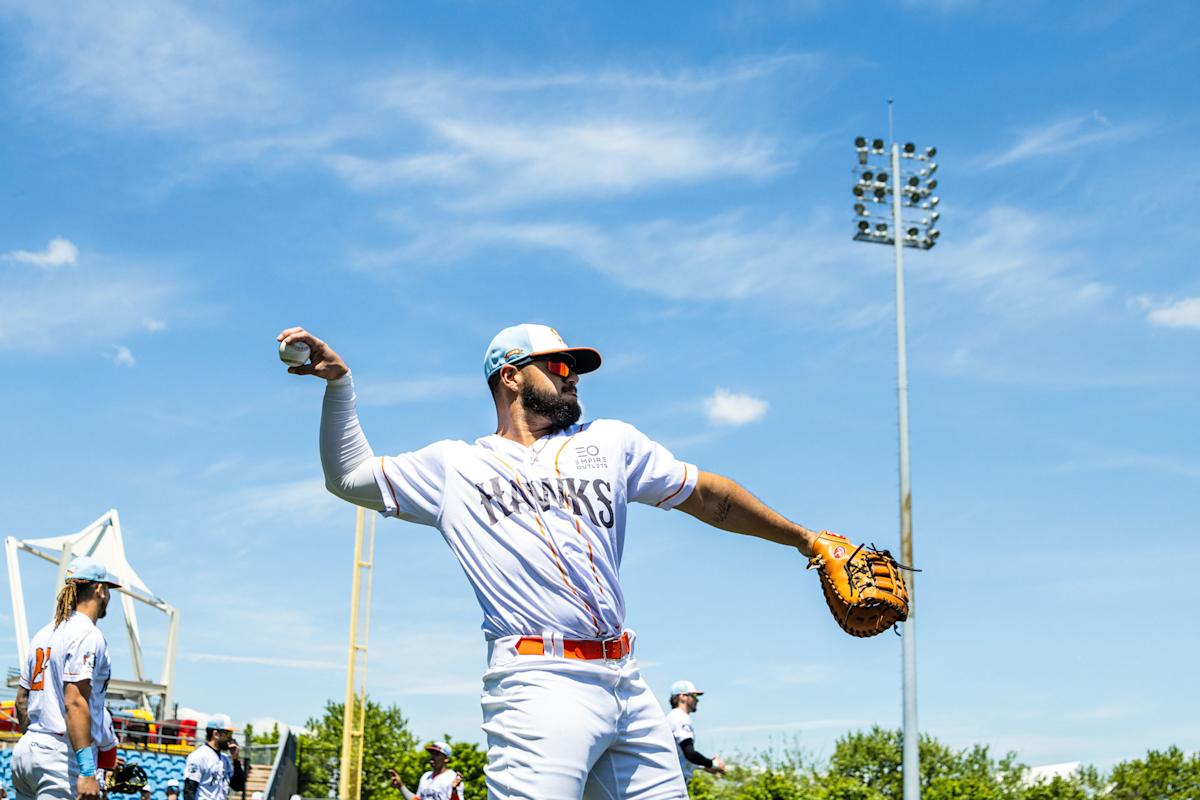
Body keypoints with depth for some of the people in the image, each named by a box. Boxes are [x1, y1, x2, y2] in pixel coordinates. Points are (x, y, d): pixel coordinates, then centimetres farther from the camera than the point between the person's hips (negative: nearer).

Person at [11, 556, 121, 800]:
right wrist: (87, 772, -22)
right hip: (62, 754, -9)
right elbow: (75, 703, -19)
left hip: (24, 752, 9)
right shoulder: (87, 635, -10)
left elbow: (21, 699, 20)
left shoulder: (43, 634, 16)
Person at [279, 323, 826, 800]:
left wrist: (802, 538, 29)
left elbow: (707, 495, 26)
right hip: (538, 682, -4)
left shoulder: (611, 441, 21)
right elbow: (349, 476, 17)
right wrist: (338, 380, 5)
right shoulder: (455, 467, 15)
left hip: (627, 684, 4)